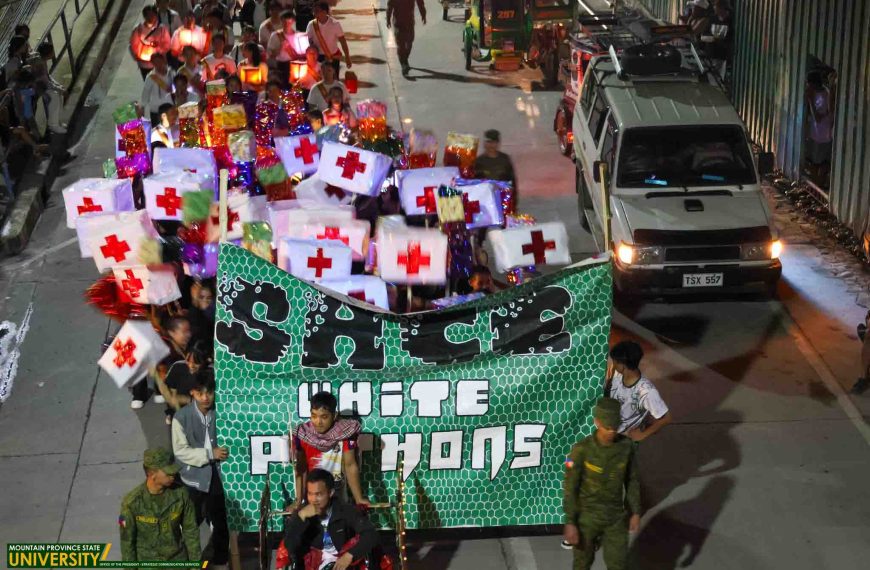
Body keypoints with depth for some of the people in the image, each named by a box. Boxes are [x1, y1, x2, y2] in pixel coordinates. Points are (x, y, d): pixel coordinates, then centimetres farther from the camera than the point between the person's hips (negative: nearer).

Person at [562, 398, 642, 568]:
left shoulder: (626, 445, -12)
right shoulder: (582, 449, -23)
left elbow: (631, 480, 2)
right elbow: (570, 488, -16)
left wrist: (636, 512, 5)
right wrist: (569, 523, -17)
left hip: (615, 516, 3)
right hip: (587, 515, -3)